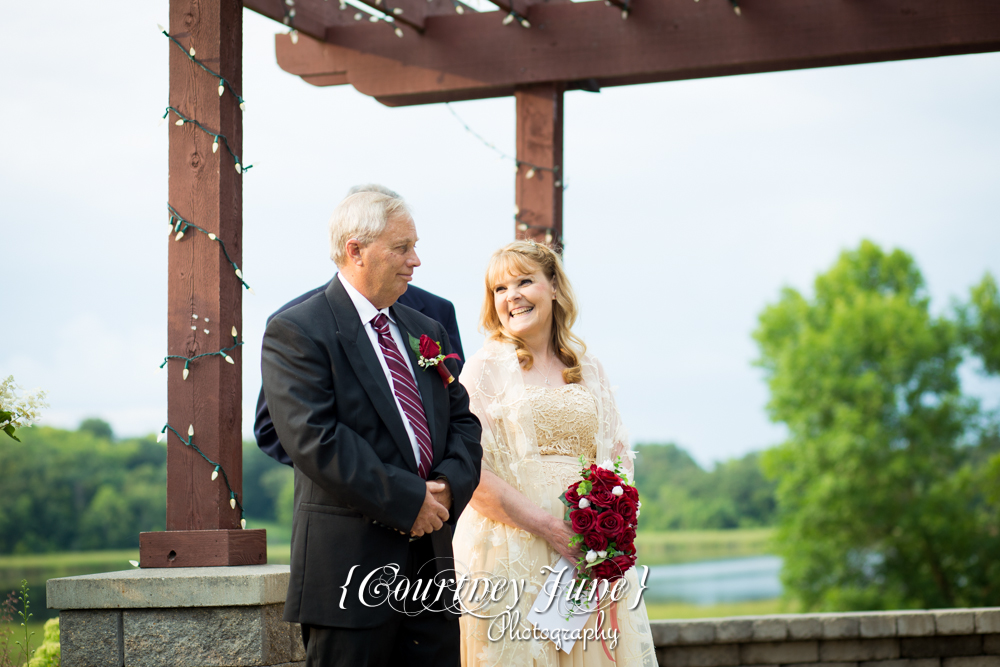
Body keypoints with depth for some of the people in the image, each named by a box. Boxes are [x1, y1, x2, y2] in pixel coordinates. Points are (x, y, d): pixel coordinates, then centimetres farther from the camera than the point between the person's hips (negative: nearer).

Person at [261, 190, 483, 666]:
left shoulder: (427, 332, 17)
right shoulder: (295, 332, -7)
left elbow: (463, 421, 16)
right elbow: (315, 437, -17)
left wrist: (449, 487, -5)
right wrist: (408, 500, -17)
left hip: (432, 558, 7)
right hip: (351, 568, -7)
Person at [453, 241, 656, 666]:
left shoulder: (586, 368, 15)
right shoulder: (487, 366, 1)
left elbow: (616, 454, 15)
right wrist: (547, 527, -17)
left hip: (590, 553, 4)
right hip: (513, 548, -4)